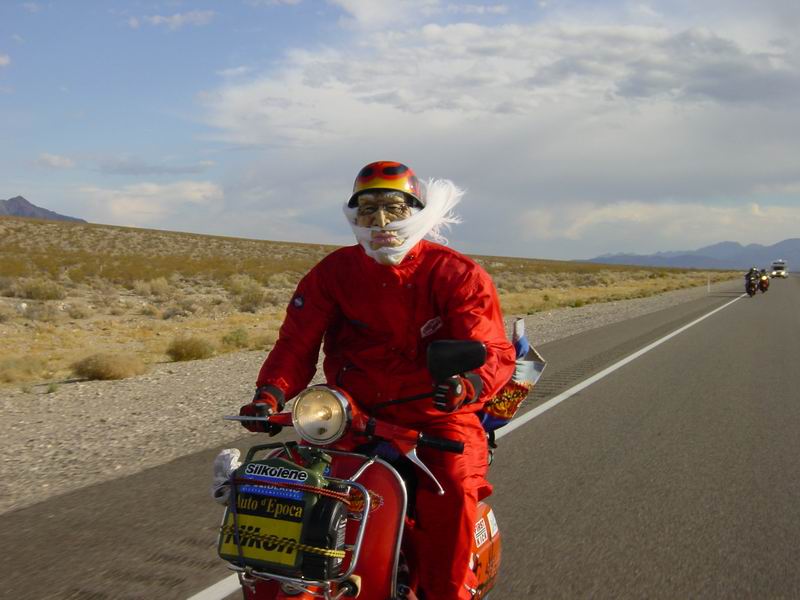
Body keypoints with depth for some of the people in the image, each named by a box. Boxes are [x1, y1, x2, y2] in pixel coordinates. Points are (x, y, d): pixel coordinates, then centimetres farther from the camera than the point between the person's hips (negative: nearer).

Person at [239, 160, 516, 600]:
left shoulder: (458, 275, -5)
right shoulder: (334, 272, 5)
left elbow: (494, 351, -13)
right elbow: (298, 340, 1)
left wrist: (467, 384, -38)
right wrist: (271, 392, -19)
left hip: (435, 414, -3)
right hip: (354, 413, 3)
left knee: (453, 489, -30)